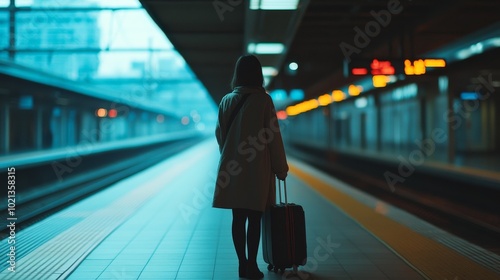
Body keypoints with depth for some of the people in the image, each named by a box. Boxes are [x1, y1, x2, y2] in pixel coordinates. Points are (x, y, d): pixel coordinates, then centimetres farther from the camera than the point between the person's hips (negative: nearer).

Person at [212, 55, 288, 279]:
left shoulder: (226, 101, 4)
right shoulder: (263, 100, -7)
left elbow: (220, 135, 10)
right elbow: (273, 137, -6)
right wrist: (280, 167, 3)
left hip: (232, 169, 4)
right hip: (258, 169, -4)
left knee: (238, 218, 8)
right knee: (254, 219, 2)